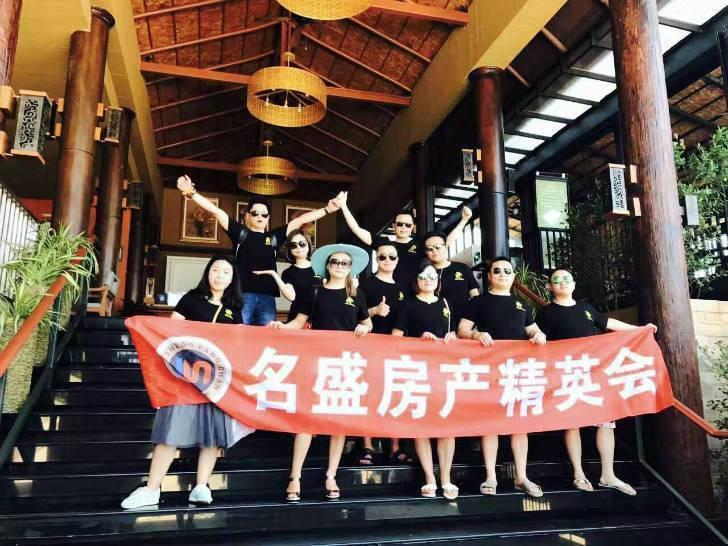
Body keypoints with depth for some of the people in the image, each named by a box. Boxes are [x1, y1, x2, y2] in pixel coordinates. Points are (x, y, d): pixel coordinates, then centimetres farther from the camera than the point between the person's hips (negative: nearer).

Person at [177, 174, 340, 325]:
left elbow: (301, 220, 16)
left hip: (267, 297, 2)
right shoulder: (239, 232, 10)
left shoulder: (274, 236, 15)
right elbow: (215, 210, 3)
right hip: (242, 295, -2)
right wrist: (191, 193, -4)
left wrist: (327, 209, 17)